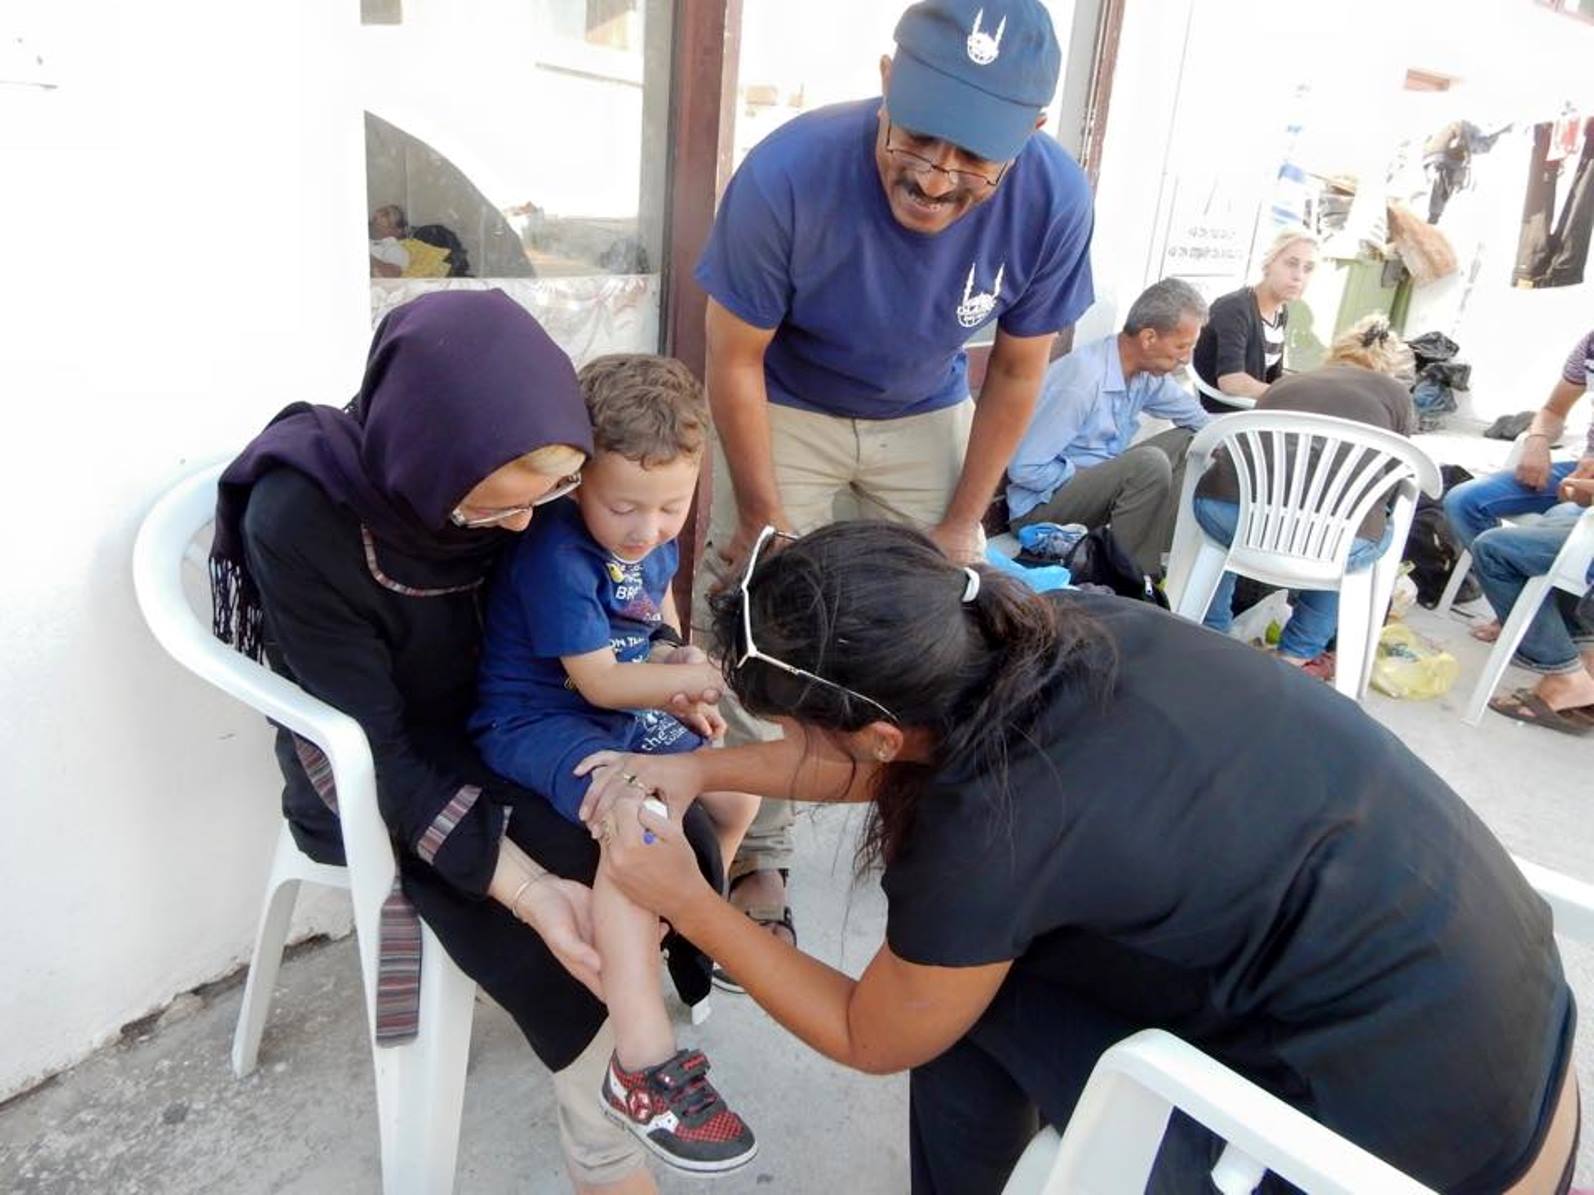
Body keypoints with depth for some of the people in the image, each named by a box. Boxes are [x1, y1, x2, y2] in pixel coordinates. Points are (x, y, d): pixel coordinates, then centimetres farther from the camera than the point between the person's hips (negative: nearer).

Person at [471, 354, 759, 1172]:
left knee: (735, 794, 8)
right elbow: (599, 681, -22)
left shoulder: (654, 537, 0)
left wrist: (684, 694, 6)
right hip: (535, 724, -8)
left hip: (629, 712, 9)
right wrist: (701, 676, -26)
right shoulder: (556, 554, -24)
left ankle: (680, 930, 31)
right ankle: (643, 1069, -29)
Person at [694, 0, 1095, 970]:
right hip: (784, 411, -2)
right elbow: (736, 358, -20)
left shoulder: (1054, 199, -26)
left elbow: (1017, 369, -10)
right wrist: (764, 517, -13)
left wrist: (963, 522, -5)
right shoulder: (788, 174, -33)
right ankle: (757, 852, 11)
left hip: (926, 417, 2)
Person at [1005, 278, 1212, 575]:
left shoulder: (1148, 372, -2)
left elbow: (1200, 420, 14)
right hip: (1041, 504, -9)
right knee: (1150, 463, -28)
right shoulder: (1082, 381, -28)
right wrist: (1088, 477, -18)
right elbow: (1024, 468, -28)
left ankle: (1163, 558, -1)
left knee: (1188, 442, 5)